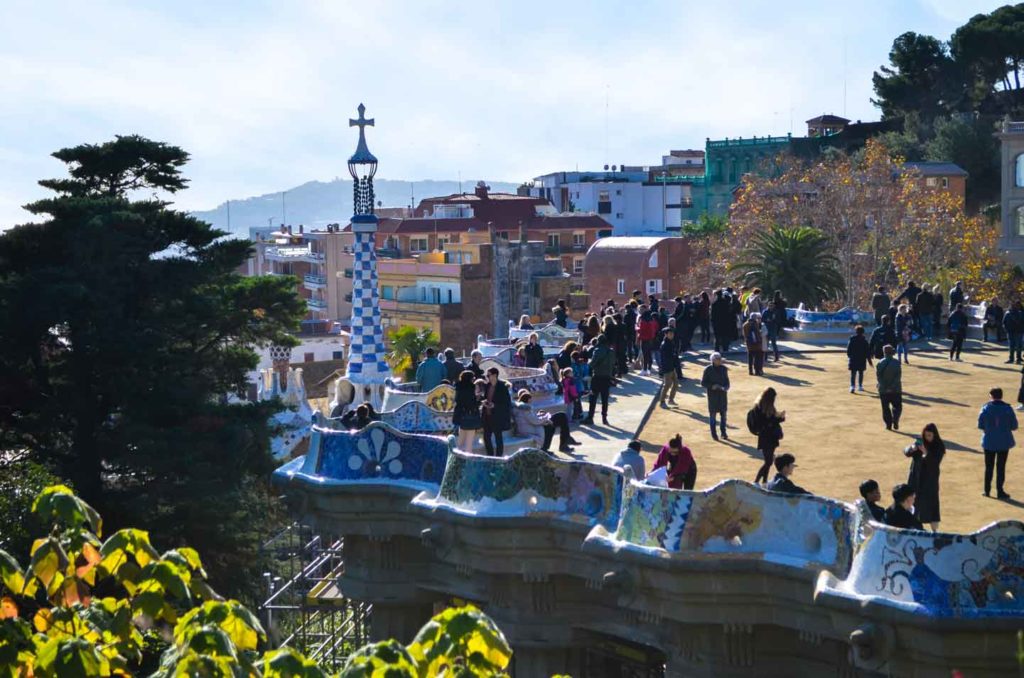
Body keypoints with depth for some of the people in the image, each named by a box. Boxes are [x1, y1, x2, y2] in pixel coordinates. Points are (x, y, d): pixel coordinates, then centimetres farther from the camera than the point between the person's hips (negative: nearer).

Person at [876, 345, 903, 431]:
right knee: (897, 406, 10)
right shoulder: (896, 362, -7)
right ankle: (895, 420, -13)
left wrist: (883, 386, -8)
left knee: (885, 408, 10)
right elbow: (898, 376, -12)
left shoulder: (880, 363, -3)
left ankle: (888, 424, 5)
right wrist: (892, 386, -12)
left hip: (883, 389, 1)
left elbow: (878, 376, -7)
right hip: (896, 389, -1)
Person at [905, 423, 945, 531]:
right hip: (915, 477, 4)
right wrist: (912, 448, -29)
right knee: (913, 501, 8)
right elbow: (906, 452, -7)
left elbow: (935, 461, -20)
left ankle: (934, 530, 1)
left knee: (930, 502, -5)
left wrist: (925, 452, -34)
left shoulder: (939, 446, -8)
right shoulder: (920, 442, 1)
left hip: (930, 479, -4)